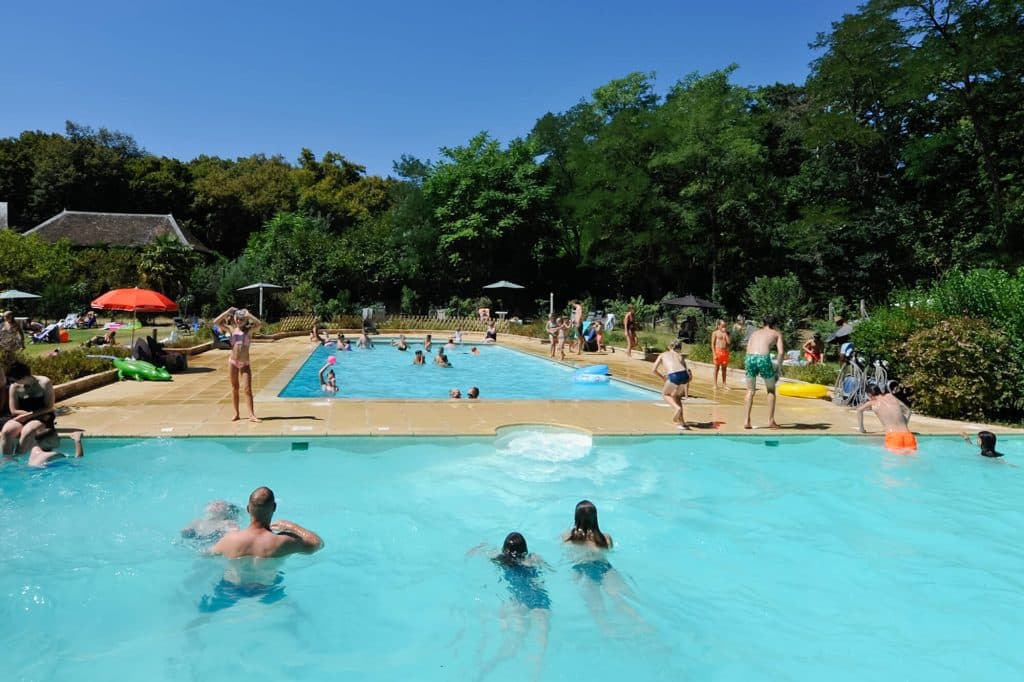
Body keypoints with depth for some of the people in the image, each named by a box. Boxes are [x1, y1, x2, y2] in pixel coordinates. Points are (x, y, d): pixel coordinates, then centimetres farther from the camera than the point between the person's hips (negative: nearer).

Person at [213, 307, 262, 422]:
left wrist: (248, 314, -14)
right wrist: (229, 311, -5)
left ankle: (252, 415, -8)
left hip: (245, 364, -2)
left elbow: (259, 323, -24)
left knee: (247, 389, -6)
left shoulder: (249, 330, -3)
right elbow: (216, 322, -4)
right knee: (234, 388, 9)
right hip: (232, 362, 2)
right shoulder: (232, 329, 4)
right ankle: (236, 414, 17)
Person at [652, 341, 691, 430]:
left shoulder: (663, 355, 26)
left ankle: (677, 407, -3)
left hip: (673, 376, -3)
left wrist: (663, 378, 37)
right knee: (676, 396, 30)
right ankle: (681, 422, 25)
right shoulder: (680, 356, 32)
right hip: (685, 375, 4)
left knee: (665, 395, 26)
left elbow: (653, 371, 20)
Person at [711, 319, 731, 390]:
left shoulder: (726, 333, 10)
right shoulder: (715, 333, 0)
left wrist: (725, 333, -5)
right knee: (716, 368, 1)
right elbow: (713, 344, -4)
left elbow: (729, 342, -3)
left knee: (724, 369, 8)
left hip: (725, 352, 4)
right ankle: (715, 384, 6)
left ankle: (724, 384, 14)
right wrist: (714, 354, -12)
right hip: (718, 351, -4)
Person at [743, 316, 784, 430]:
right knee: (771, 390, 19)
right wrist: (779, 367, 15)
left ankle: (747, 421, 9)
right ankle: (771, 421, 19)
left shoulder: (754, 333, 29)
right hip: (763, 358, -2)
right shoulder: (776, 334, 21)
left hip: (750, 358, 3)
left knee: (750, 391, 17)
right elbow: (781, 352, 5)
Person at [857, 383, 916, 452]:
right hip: (907, 435, 5)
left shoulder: (873, 403, 13)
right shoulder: (890, 396, 24)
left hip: (893, 436, -4)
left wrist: (861, 428, 9)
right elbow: (907, 410, 33)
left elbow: (859, 410, -2)